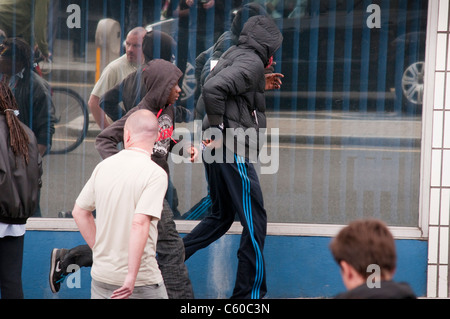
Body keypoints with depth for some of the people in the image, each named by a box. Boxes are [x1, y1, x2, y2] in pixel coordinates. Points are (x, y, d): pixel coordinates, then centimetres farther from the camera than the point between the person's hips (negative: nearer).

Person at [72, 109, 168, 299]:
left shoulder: (104, 167, 4)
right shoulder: (155, 174, -14)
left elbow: (79, 212, 13)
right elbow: (139, 224, -24)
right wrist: (132, 277, -24)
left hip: (101, 276, 5)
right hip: (142, 280, -5)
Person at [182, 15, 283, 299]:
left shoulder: (234, 54, 15)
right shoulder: (252, 62, -11)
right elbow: (212, 89, -26)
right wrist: (219, 130, -18)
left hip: (219, 148, 9)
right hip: (233, 150, -9)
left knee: (221, 216, 20)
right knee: (255, 221, -1)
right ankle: (250, 292, 3)